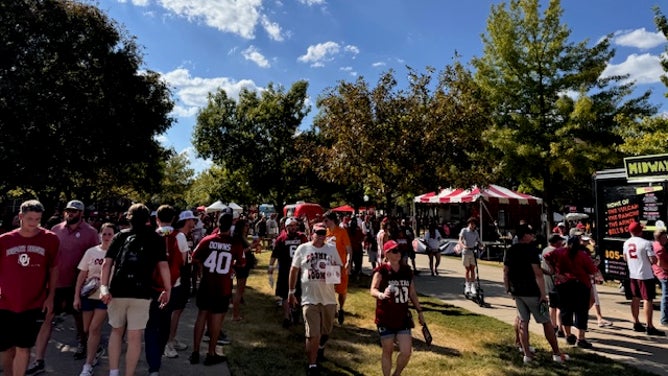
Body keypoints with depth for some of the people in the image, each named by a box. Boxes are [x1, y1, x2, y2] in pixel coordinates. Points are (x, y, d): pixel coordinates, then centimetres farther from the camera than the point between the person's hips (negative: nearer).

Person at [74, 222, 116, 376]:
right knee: (87, 330, 12)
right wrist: (76, 296, 1)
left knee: (94, 329, -8)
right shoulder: (91, 252, 0)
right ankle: (97, 350, 39)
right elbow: (82, 275, 3)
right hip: (88, 295, 3)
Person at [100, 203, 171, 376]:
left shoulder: (120, 236, 13)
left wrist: (104, 287, -2)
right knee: (134, 337, 7)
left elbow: (107, 263, 3)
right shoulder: (156, 238, 8)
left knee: (116, 331, 22)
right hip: (141, 292, -2)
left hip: (117, 291, 3)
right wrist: (167, 290, 5)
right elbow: (163, 265, 0)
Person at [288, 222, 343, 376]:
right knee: (313, 334, -5)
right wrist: (291, 291, 4)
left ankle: (320, 349, 51)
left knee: (326, 331, 20)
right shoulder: (302, 248, -2)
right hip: (310, 298, -3)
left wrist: (337, 272, -15)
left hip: (329, 298, 3)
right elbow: (294, 270, 5)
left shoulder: (332, 248, 4)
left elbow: (341, 269, 9)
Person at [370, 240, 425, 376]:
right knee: (387, 352, 8)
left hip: (403, 317, 4)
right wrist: (381, 295, -42)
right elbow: (373, 290, -21)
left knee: (406, 352, 2)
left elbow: (412, 293, 13)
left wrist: (419, 311, 15)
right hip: (385, 318, -4)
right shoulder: (382, 270, -11)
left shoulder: (407, 270, 4)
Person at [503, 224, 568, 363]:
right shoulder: (531, 249, -14)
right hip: (531, 292, -6)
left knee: (523, 322, 10)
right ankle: (557, 354, 16)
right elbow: (538, 273, -19)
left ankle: (527, 354, 12)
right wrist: (543, 294, -17)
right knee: (546, 322, 7)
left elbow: (506, 272, 9)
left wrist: (509, 290, 17)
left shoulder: (510, 250, 7)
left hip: (517, 292, 6)